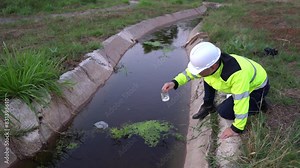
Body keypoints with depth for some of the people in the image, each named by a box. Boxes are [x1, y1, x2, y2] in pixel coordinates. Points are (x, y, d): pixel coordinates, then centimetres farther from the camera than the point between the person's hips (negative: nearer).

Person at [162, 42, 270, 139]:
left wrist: (236, 128, -25)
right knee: (207, 77, -4)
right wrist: (175, 82, -22)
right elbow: (190, 72, -6)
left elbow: (241, 102, -35)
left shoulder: (237, 74, -43)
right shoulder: (210, 61, -20)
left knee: (224, 112, -17)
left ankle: (258, 104, 1)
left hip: (257, 86, -7)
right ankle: (208, 106, 11)